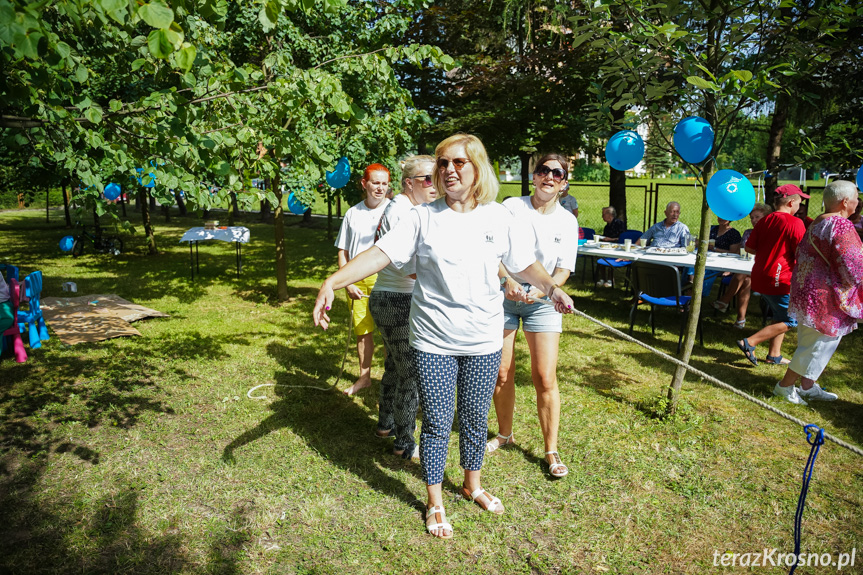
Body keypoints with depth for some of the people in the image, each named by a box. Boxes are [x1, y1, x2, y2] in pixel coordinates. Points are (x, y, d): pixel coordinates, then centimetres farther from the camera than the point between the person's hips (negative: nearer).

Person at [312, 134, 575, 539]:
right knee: (437, 423, 7)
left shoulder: (499, 218, 0)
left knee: (475, 420, 17)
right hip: (433, 342, -1)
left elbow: (526, 264, 8)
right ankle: (435, 504, 31)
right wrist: (332, 283, -24)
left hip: (483, 341, 2)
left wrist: (551, 288, -12)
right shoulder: (423, 218, -5)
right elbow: (380, 254, -12)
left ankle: (472, 485, 44)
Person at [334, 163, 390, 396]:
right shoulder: (353, 213, 7)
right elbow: (343, 251, 11)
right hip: (357, 280, 3)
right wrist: (347, 283, 0)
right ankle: (364, 377, 29)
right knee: (362, 332, 12)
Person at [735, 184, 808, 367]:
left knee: (781, 316, 21)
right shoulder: (794, 223, -14)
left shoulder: (765, 221, 7)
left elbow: (749, 247, 12)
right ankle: (749, 343, -2)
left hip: (760, 276, 8)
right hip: (779, 280, -8)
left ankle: (774, 355, 25)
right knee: (790, 321, 4)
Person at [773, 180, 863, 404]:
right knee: (817, 345, 1)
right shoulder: (841, 227, -19)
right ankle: (785, 386, 10)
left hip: (807, 291, 10)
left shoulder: (817, 223, 11)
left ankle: (808, 387, 30)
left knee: (813, 343, 19)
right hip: (825, 298, -10)